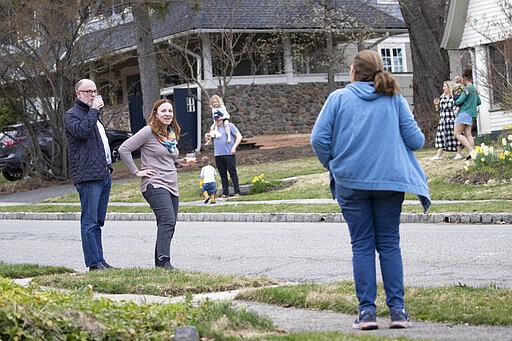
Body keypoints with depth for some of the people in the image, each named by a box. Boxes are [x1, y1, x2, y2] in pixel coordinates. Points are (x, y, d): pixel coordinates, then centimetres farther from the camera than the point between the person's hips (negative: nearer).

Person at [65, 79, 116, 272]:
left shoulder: (93, 115, 25)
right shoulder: (72, 115, -4)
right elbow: (82, 131, -25)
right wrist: (94, 110, -16)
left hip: (104, 174, 9)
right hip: (88, 176, -9)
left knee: (98, 222, 10)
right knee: (89, 222, -9)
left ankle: (100, 261, 12)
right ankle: (94, 263, -11)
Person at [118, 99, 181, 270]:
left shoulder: (173, 135, 16)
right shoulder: (148, 132, -6)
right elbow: (124, 149, -11)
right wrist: (136, 172, -10)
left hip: (172, 186, 8)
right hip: (154, 184, -8)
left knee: (167, 226, 7)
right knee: (168, 221, -25)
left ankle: (160, 263, 15)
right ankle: (164, 261, -30)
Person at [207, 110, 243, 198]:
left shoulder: (229, 126, 1)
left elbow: (239, 136, -3)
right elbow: (210, 136, 31)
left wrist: (234, 147, -13)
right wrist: (207, 136, 6)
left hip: (229, 154, -5)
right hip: (218, 155, 5)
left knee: (233, 173, -4)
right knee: (223, 175, 6)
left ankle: (237, 192, -3)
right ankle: (225, 192, 10)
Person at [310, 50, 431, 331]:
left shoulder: (338, 98, 0)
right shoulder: (394, 99, 3)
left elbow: (318, 139, -5)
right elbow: (416, 140, 0)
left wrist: (332, 165, 13)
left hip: (351, 182, -1)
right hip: (390, 181, 1)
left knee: (362, 246, 6)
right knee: (389, 244, 7)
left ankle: (366, 310, 2)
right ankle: (397, 309, 3)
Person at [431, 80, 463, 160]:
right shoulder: (441, 97, 16)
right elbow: (438, 109, 18)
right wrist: (437, 105, 2)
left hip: (452, 118, -6)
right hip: (443, 119, 6)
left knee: (454, 135, -3)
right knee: (440, 135, 0)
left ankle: (458, 153, 4)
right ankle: (439, 155, -1)